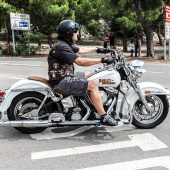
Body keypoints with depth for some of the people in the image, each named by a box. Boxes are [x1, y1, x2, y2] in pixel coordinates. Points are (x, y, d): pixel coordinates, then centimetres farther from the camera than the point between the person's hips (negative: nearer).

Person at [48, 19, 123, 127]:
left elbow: (80, 50, 26)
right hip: (61, 82, -11)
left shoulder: (65, 44, 12)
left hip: (66, 76, 11)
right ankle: (104, 118, -15)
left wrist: (98, 49, 27)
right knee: (93, 85, -19)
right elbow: (80, 61, -29)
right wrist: (102, 60, -27)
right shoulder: (61, 47, -20)